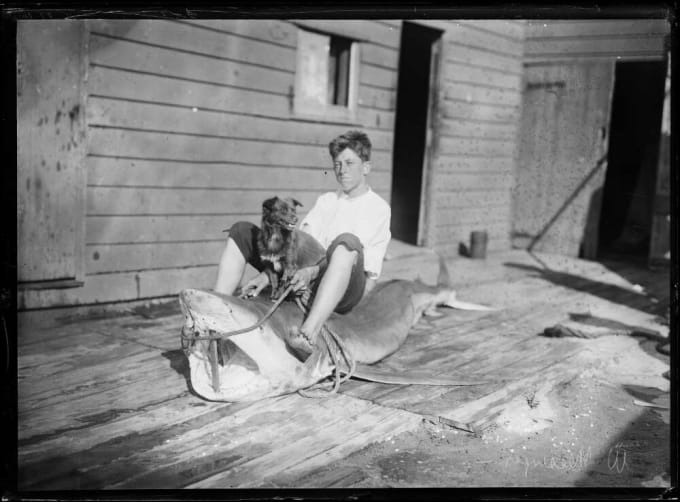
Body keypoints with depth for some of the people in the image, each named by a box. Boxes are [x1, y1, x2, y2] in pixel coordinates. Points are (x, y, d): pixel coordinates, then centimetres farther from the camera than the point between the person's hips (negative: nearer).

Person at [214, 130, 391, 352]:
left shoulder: (378, 207, 6)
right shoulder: (325, 201, 24)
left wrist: (314, 270, -27)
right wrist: (269, 274, -7)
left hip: (341, 292, -6)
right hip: (305, 283, 6)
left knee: (347, 241, -39)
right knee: (242, 231, 0)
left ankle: (309, 332, -58)